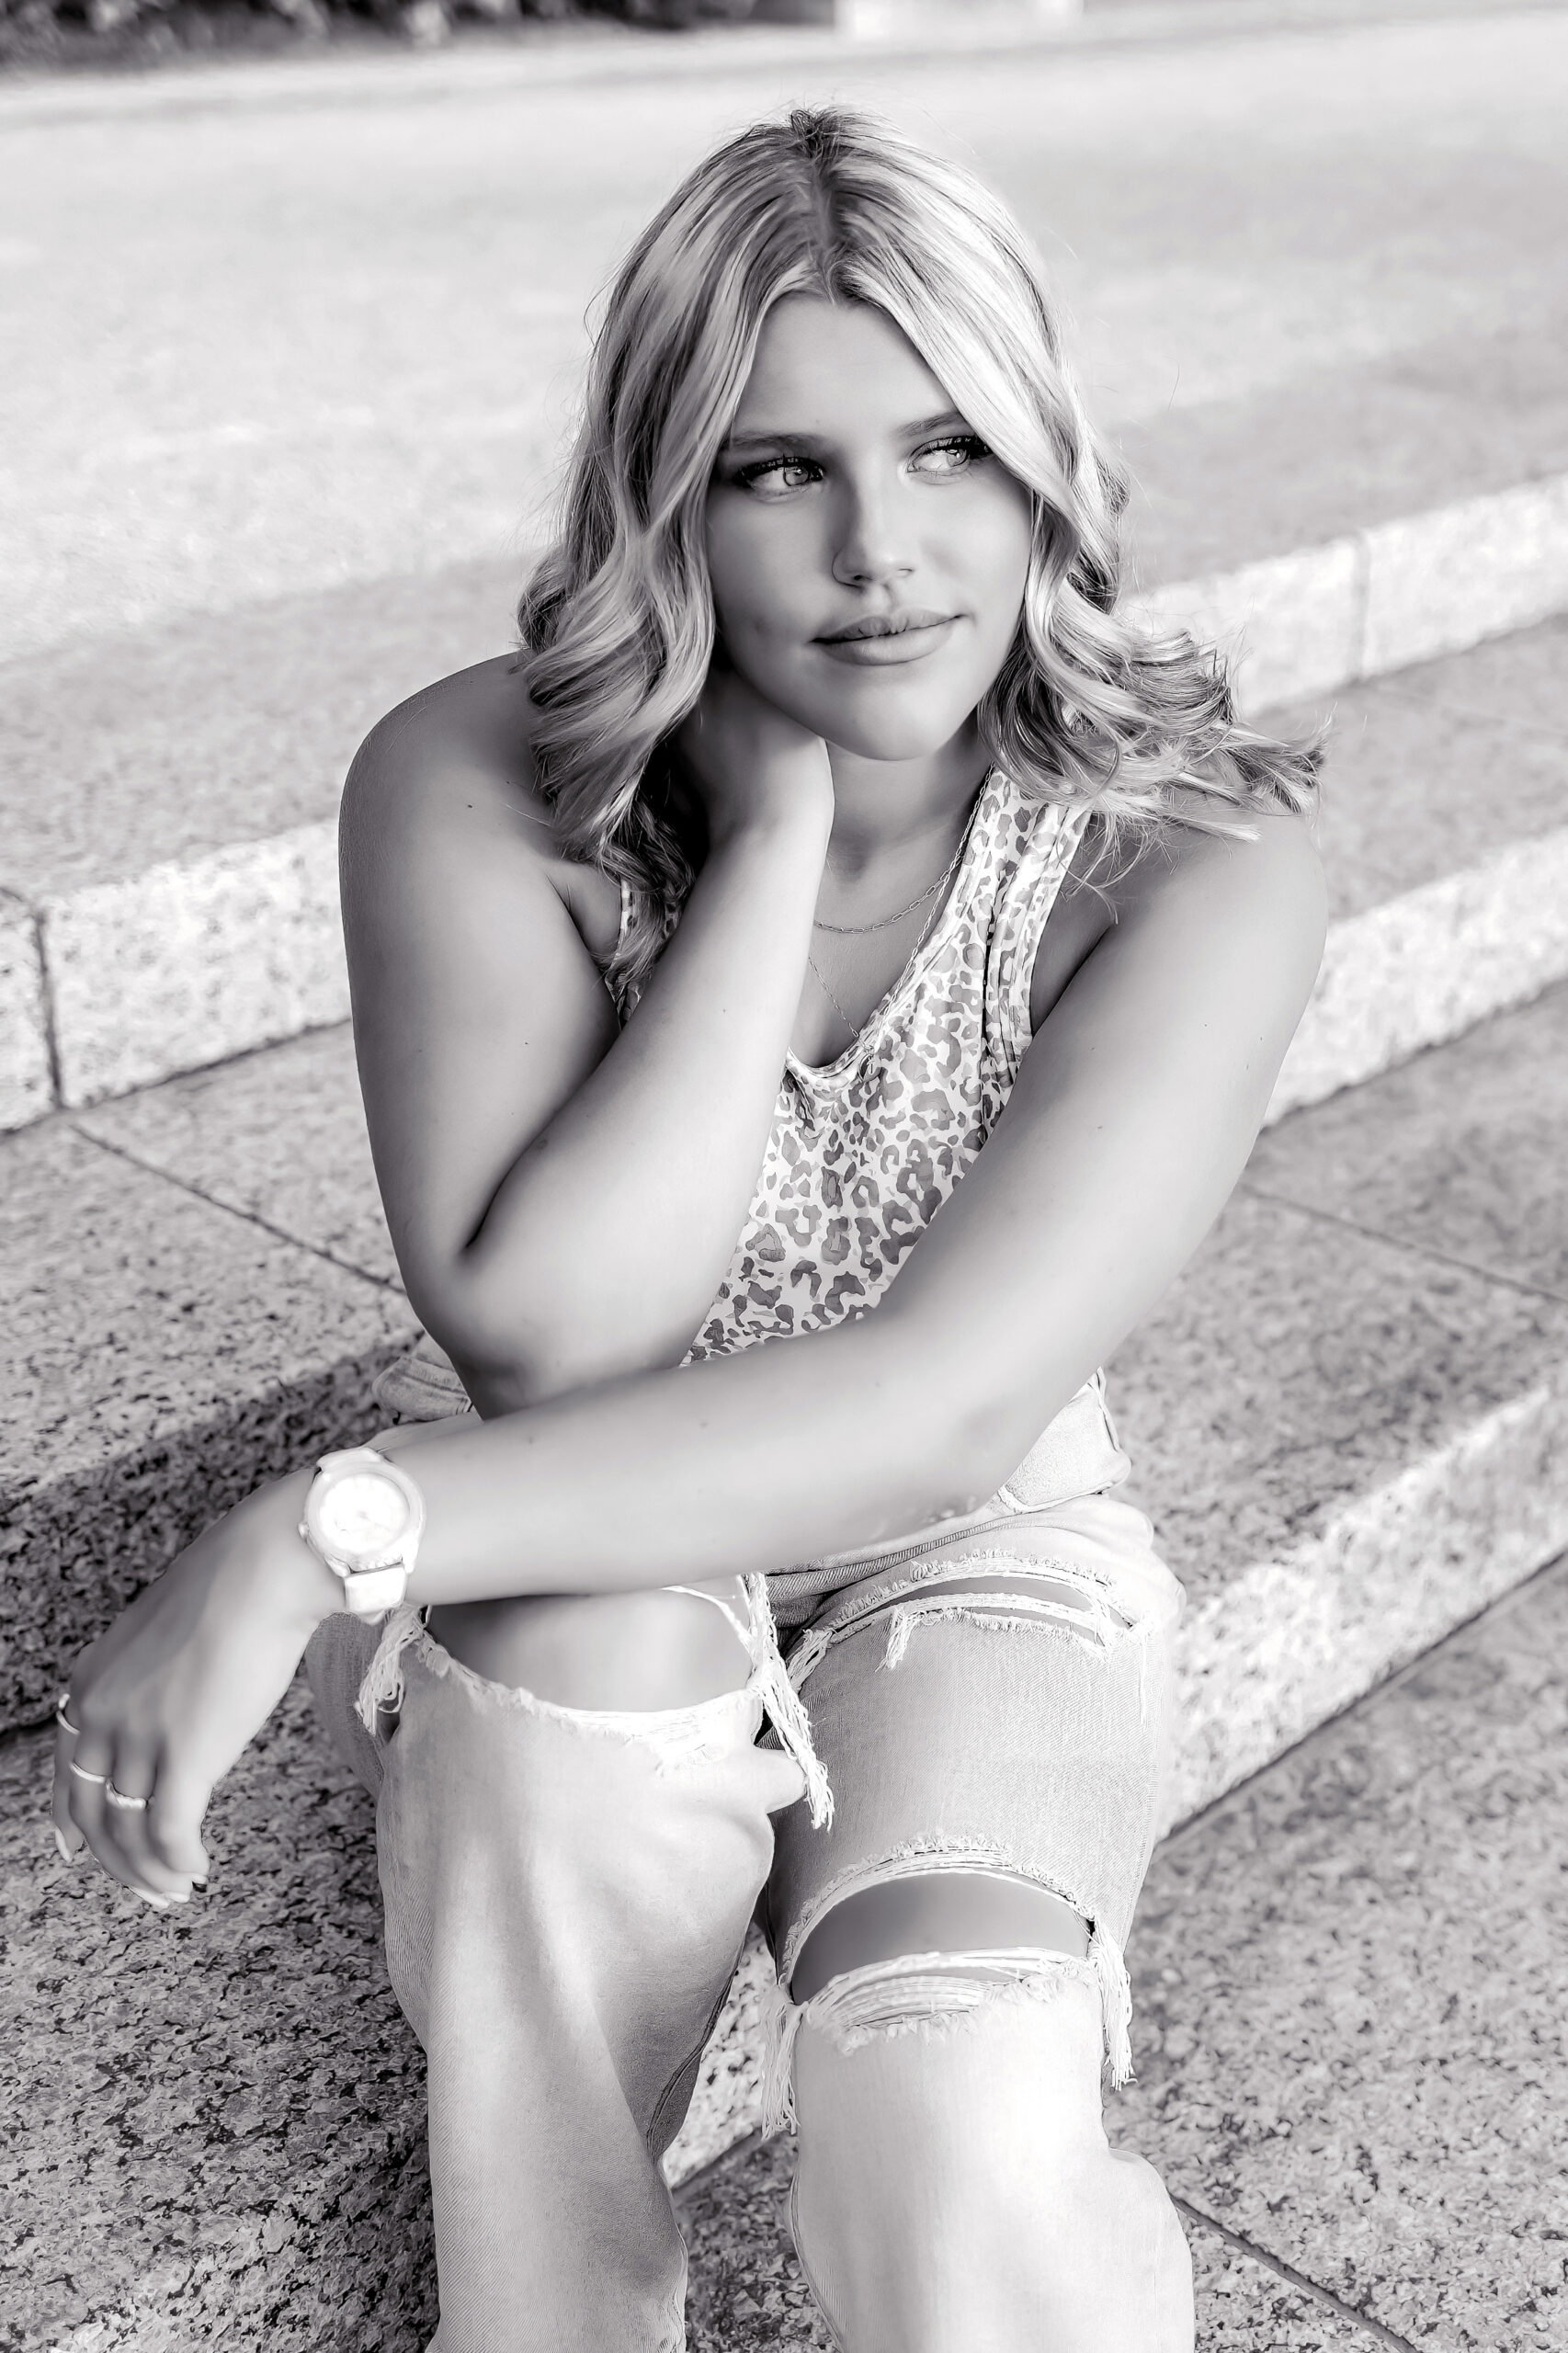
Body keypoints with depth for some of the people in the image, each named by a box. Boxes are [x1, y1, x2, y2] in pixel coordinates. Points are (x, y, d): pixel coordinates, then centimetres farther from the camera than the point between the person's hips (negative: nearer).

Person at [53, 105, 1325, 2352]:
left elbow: (946, 1416, -31)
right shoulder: (469, 787, -17)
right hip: (555, 1600, 2)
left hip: (969, 1569, -1)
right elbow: (547, 1339, -28)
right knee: (600, 1628, -35)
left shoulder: (1196, 860, -21)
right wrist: (784, 824, -29)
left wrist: (316, 1535, -35)